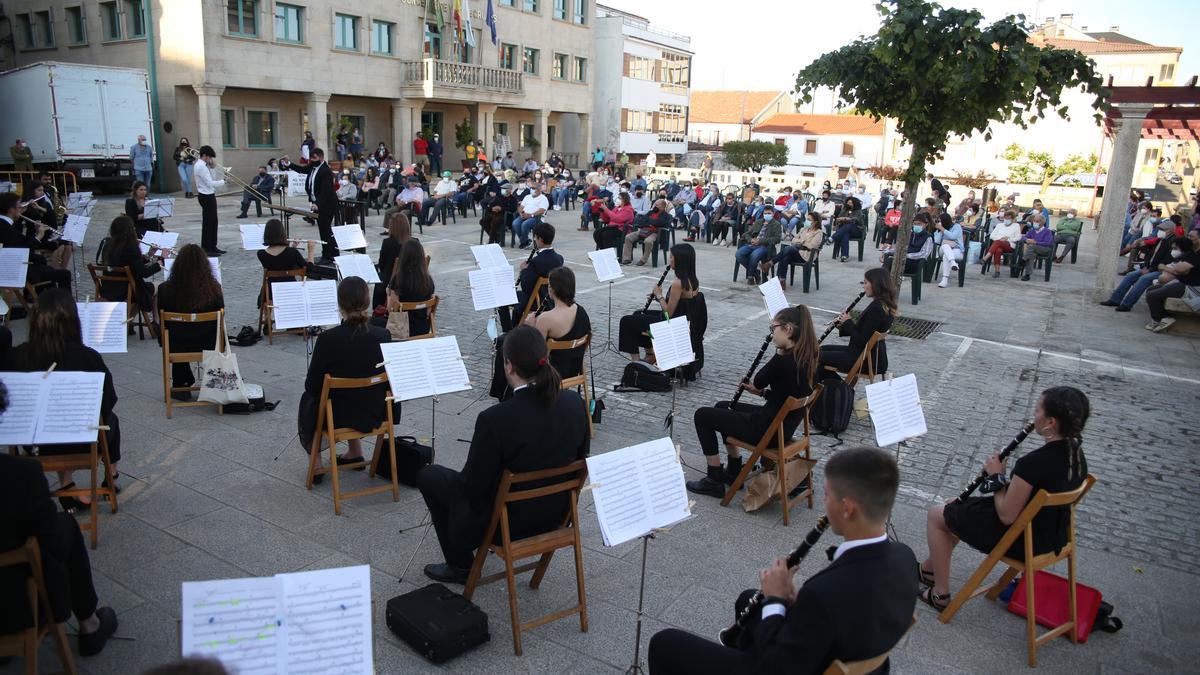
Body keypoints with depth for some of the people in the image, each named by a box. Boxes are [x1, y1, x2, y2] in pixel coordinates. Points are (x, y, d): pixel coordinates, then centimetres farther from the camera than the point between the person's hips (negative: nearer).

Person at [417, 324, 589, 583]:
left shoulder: (495, 419, -31)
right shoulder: (575, 403, -14)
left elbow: (472, 486, -19)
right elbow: (579, 461, 1)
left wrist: (465, 476, 4)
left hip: (507, 521, -6)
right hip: (556, 513, 6)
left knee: (428, 475, 17)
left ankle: (461, 564, 28)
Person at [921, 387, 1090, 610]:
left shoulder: (1033, 463, -34)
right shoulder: (1075, 454, -6)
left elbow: (1006, 515, -24)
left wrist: (997, 476, -11)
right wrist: (1006, 478, 0)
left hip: (1022, 542, -9)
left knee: (936, 515, 8)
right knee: (958, 506, 25)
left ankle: (941, 595, 19)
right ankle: (928, 569, 38)